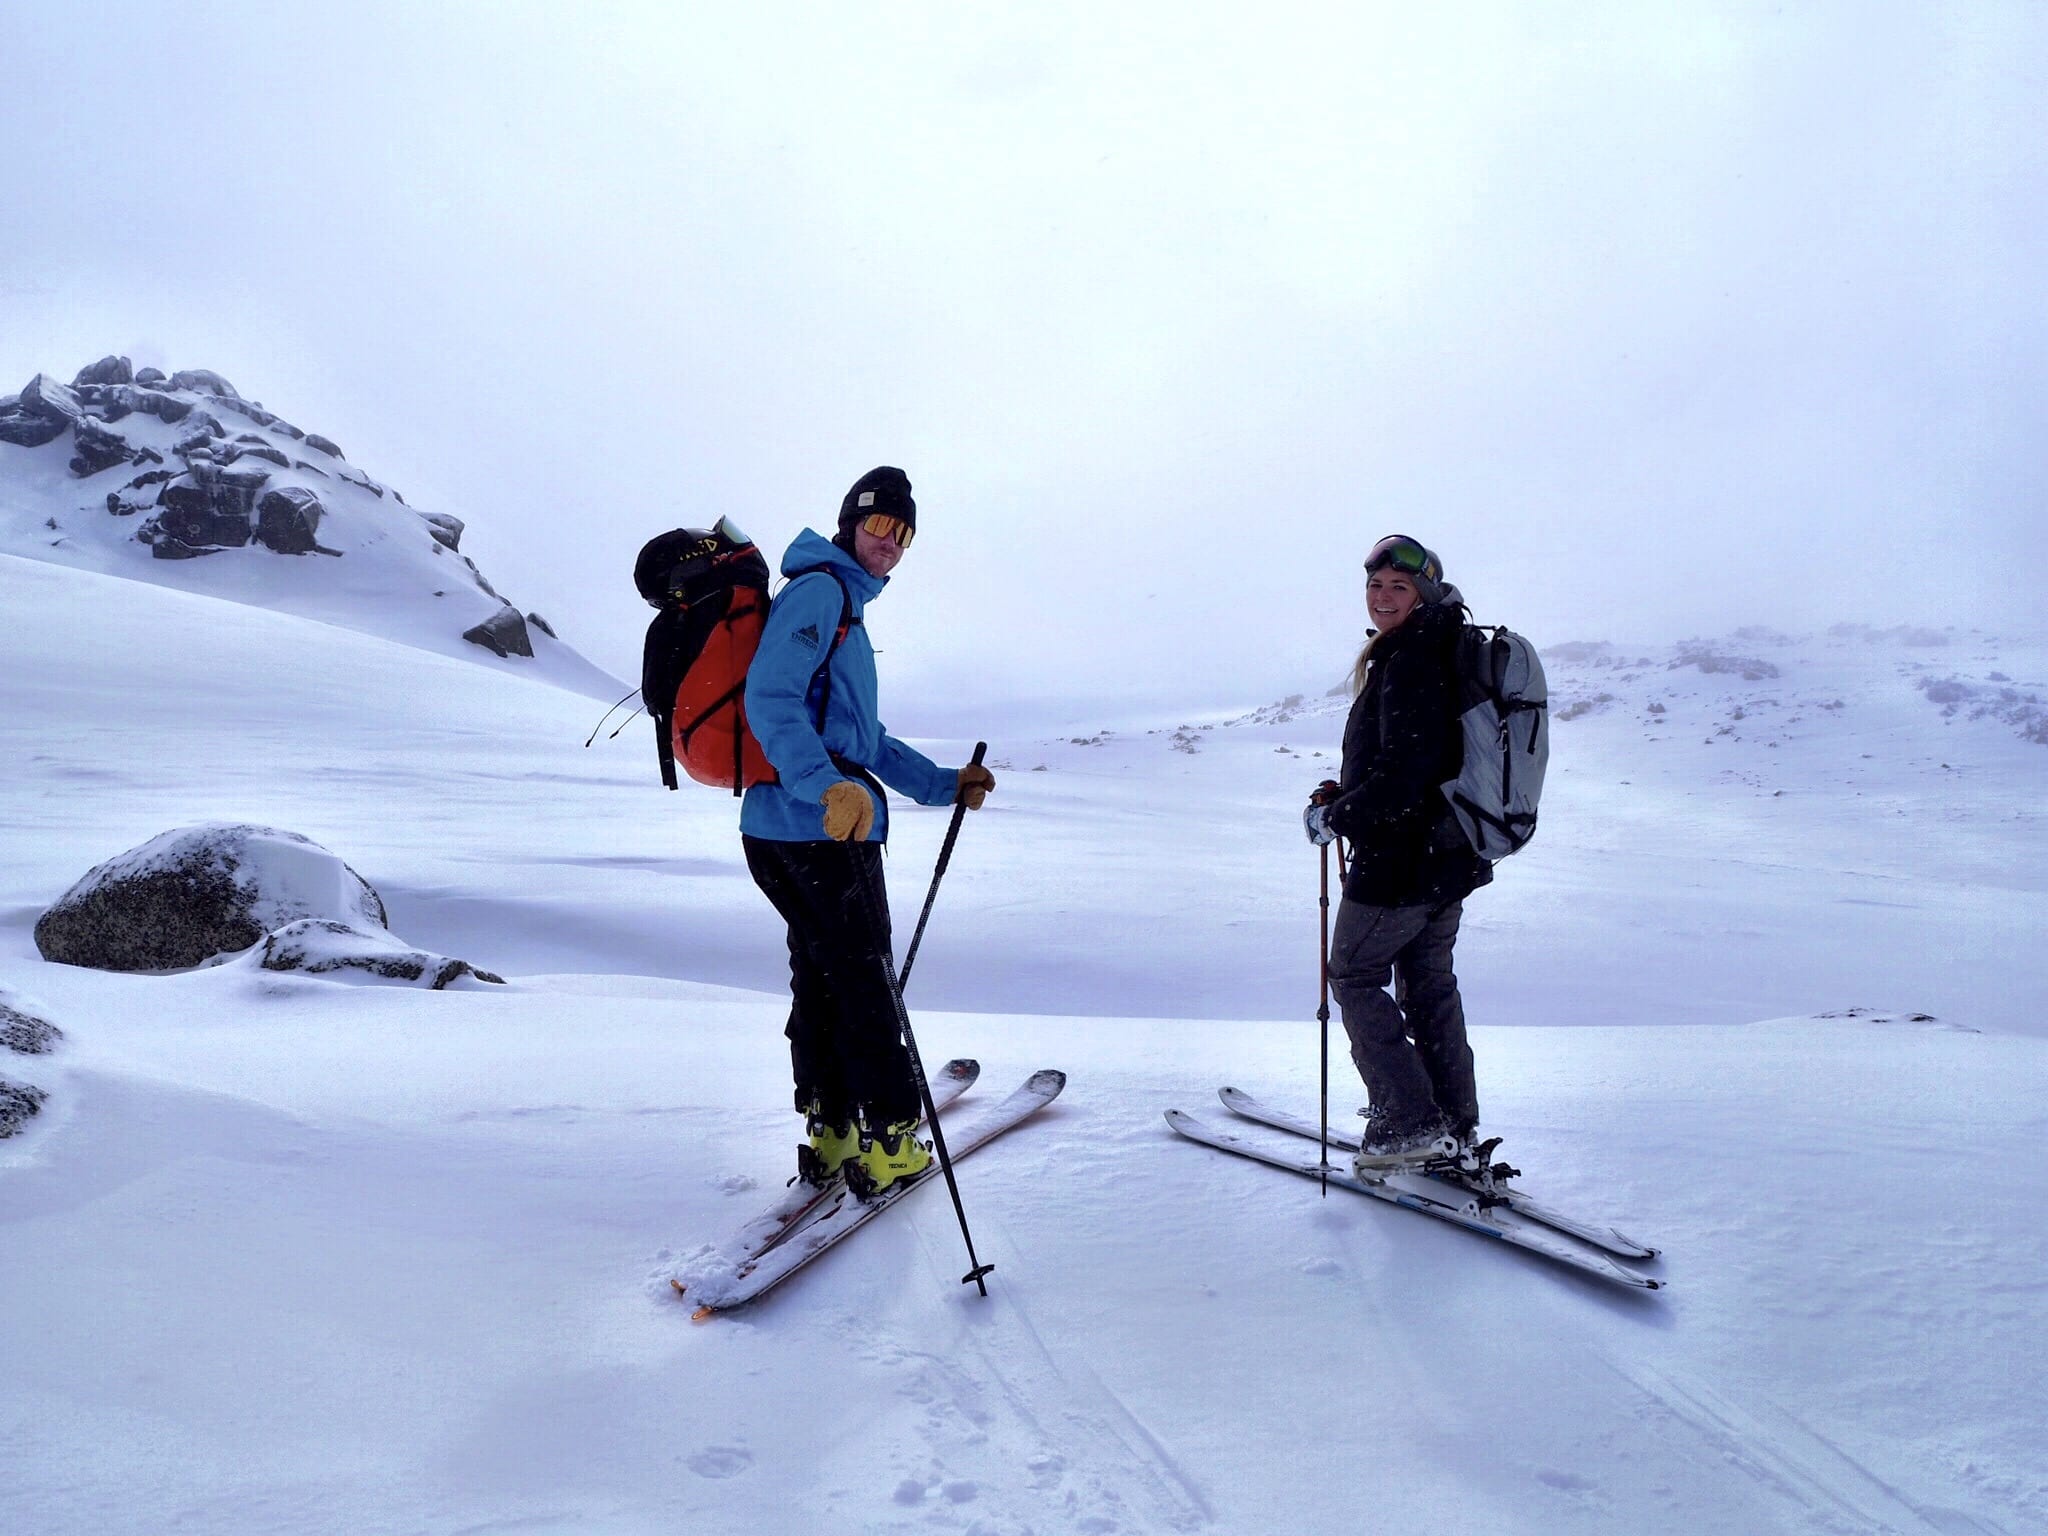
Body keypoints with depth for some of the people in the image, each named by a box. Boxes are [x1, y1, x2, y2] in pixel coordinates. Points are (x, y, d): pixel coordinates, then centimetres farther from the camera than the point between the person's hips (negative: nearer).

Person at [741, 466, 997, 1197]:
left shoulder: (848, 608, 23)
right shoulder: (818, 591, -10)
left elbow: (863, 738, 29)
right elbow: (771, 700, -24)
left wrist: (944, 784, 28)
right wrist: (826, 787, -36)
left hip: (797, 830, 11)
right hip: (823, 829, -11)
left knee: (822, 979, 15)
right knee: (866, 982, -2)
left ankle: (831, 1135, 25)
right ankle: (889, 1142, 7)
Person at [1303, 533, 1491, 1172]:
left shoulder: (1410, 663, -21)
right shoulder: (1442, 653, 11)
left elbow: (1402, 776, -27)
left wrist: (1335, 815, -14)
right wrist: (1347, 792, 11)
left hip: (1401, 861, -10)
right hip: (1451, 854, 10)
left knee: (1354, 976, 4)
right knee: (1428, 981, 20)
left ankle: (1410, 1125, 4)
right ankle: (1455, 1123, 29)